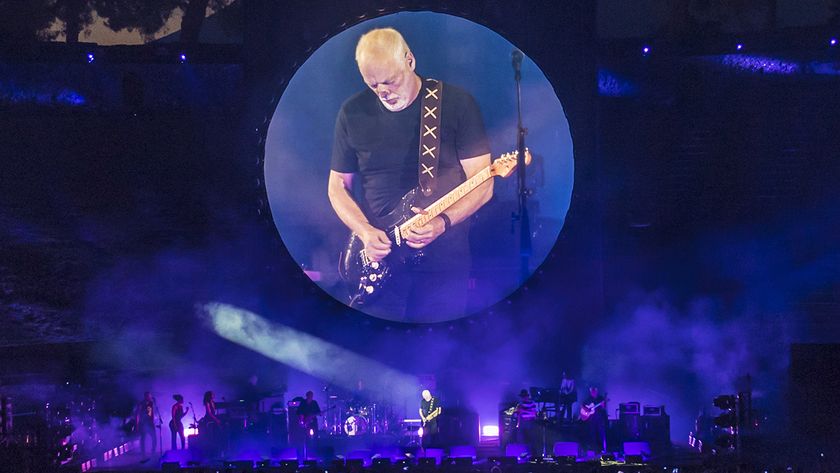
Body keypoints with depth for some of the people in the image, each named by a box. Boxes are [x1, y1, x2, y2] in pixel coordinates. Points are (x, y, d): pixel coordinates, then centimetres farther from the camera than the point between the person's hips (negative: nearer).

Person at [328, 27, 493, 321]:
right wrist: (365, 232, -8)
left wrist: (442, 223, -21)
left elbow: (482, 184, -5)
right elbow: (337, 186, 10)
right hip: (377, 260, 2)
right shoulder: (353, 112, 4)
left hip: (445, 259, -2)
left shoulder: (457, 103, -3)